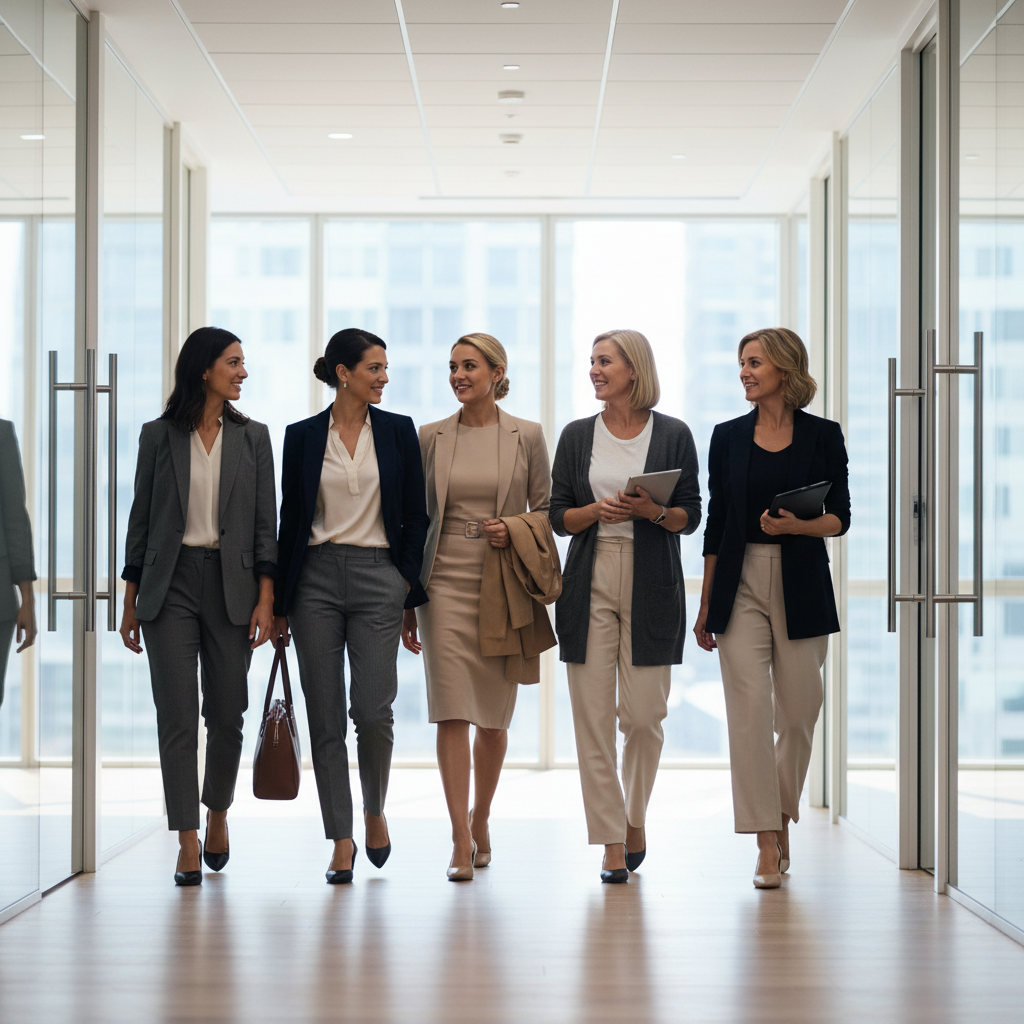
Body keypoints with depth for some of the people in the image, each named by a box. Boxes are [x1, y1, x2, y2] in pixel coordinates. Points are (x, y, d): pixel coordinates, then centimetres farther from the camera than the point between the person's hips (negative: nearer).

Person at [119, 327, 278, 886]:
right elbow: (140, 520, 7)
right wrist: (131, 603, 5)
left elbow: (265, 523, 5)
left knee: (226, 713, 6)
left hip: (231, 584, 1)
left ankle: (218, 813, 30)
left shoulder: (252, 436, 7)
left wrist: (266, 599, -3)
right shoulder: (159, 435, 4)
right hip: (171, 583, -1)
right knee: (177, 717, -5)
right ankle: (188, 843, -2)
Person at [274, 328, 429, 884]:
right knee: (326, 717, 1)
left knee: (373, 710, -9)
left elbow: (415, 515, 7)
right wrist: (281, 598, 7)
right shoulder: (302, 436, 4)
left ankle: (374, 810, 19)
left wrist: (409, 584, 0)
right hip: (316, 578, 0)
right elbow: (290, 519, 7)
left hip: (377, 577, 0)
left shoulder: (398, 430, 6)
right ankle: (342, 841, 9)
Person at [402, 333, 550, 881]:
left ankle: (480, 820, 29)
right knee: (452, 712, -8)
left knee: (493, 715, 7)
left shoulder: (526, 436, 2)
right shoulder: (430, 436, 5)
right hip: (446, 582, 0)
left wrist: (516, 532, -13)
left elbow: (547, 509, 9)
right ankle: (461, 841, -8)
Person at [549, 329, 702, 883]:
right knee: (593, 717, -3)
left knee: (644, 714, -2)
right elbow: (559, 516, 8)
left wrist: (652, 511, -15)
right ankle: (612, 845, 3)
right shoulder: (577, 436, 9)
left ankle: (635, 819, 23)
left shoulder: (673, 435, 3)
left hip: (651, 587, -1)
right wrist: (597, 511, -11)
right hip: (590, 583, 2)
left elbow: (690, 517, 4)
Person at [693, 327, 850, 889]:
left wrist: (797, 525, -19)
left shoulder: (823, 435, 3)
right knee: (750, 710, -9)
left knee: (798, 714, 5)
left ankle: (782, 818, 28)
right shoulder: (728, 437, 7)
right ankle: (767, 843, -6)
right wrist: (705, 606, 8)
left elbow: (840, 517, 3)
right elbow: (716, 523, 9)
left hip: (802, 587, 0)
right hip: (741, 584, 0)